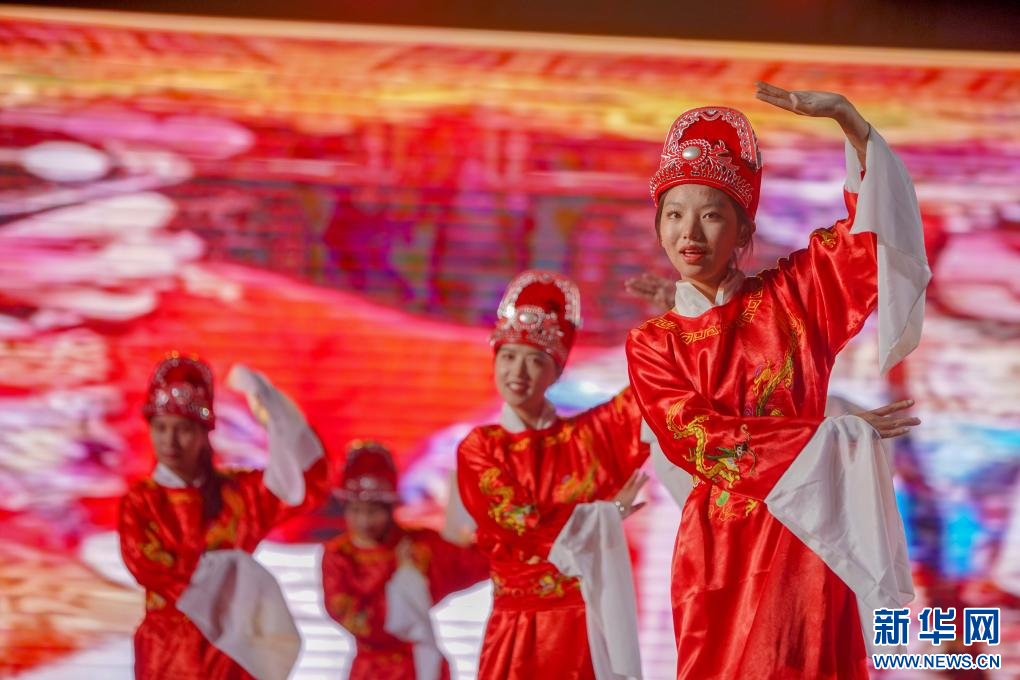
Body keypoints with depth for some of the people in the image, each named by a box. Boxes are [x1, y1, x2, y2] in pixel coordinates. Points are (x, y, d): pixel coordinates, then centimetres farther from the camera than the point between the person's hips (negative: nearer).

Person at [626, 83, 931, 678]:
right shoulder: (652, 343, 5)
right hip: (720, 553, 0)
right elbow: (699, 443, -7)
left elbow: (880, 227, -7)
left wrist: (846, 115, -18)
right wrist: (835, 436, -11)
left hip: (810, 539, 0)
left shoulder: (791, 294, 4)